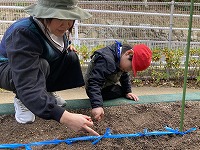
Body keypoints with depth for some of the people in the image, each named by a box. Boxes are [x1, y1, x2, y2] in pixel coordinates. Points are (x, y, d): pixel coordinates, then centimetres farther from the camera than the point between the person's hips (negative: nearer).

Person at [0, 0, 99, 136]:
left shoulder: (58, 28, -16)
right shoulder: (23, 33, -38)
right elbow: (27, 87, -49)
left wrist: (67, 45, -10)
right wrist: (64, 117, -59)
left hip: (41, 69, 6)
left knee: (71, 57, -15)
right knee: (41, 65, -36)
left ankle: (46, 92, 3)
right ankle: (21, 100, -9)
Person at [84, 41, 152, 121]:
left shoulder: (122, 59, -7)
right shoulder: (106, 60, -37)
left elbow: (125, 76, 10)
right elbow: (94, 82, -43)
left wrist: (127, 92, 0)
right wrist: (97, 105, -51)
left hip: (109, 84, 8)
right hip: (98, 90, -8)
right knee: (120, 92, -17)